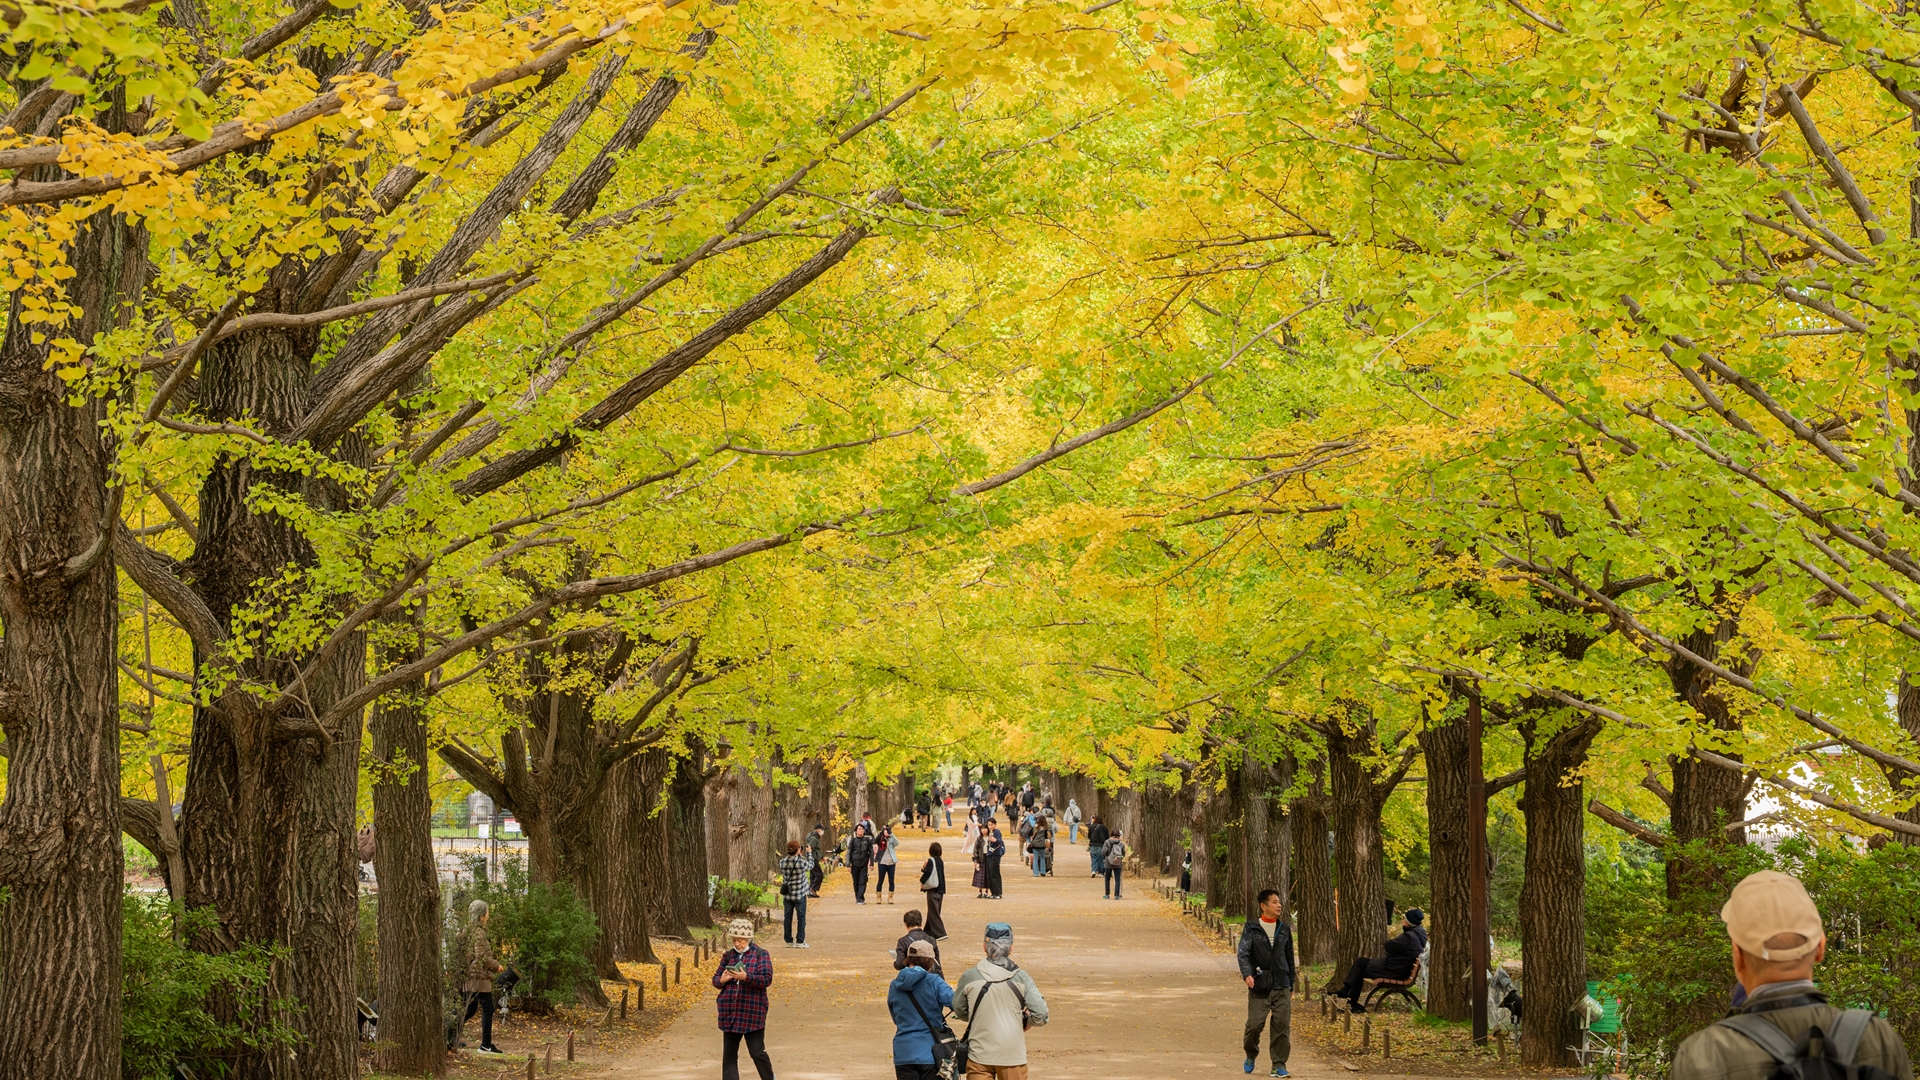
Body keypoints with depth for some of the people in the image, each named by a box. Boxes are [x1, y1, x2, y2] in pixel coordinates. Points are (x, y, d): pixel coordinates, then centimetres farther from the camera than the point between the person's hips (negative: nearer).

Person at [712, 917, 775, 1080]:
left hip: (752, 1013, -4)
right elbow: (715, 979, 13)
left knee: (757, 1053, 0)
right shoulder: (728, 956, 10)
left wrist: (746, 977, -26)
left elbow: (767, 979, -12)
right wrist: (722, 980, -11)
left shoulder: (761, 955, -3)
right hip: (730, 1012, 4)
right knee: (729, 1054, 7)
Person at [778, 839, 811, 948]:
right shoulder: (802, 862, -20)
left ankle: (789, 941, 15)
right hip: (800, 894, -3)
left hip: (787, 895, 3)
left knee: (788, 918, 11)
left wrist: (799, 857, 11)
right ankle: (800, 941, 7)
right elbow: (810, 866, 0)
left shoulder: (782, 862, -9)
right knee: (801, 918, 7)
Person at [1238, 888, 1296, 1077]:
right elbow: (1243, 953, -11)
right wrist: (1247, 973, -29)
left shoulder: (1284, 929, 11)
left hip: (1281, 987, 3)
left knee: (1282, 1026, -2)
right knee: (1254, 1024, -5)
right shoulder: (1251, 928, -1)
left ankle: (1279, 1064, 8)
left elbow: (1289, 958, 17)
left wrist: (1291, 985, 17)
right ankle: (1251, 1056, 22)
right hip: (1259, 987, -3)